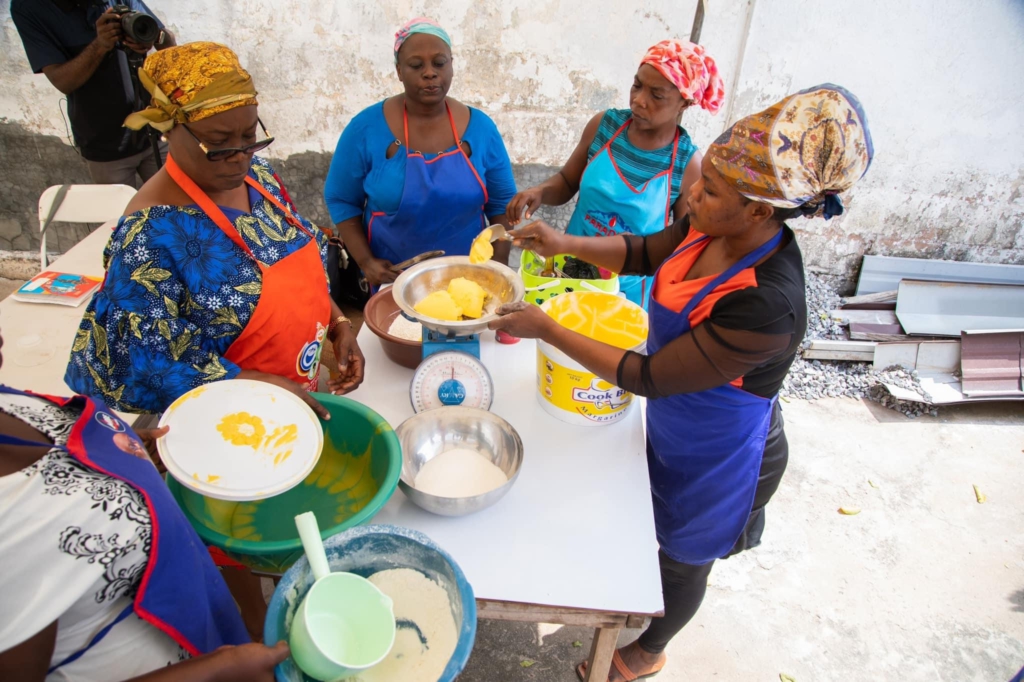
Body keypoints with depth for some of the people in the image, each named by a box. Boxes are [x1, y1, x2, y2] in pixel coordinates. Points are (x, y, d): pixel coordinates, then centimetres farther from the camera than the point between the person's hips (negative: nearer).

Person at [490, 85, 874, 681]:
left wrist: (546, 330, -28)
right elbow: (647, 252, 4)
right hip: (675, 431, 6)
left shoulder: (766, 308, -40)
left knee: (682, 562, 23)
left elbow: (648, 377, -32)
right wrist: (567, 244, -10)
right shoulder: (711, 228, -17)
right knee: (658, 533, 32)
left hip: (717, 463, -6)